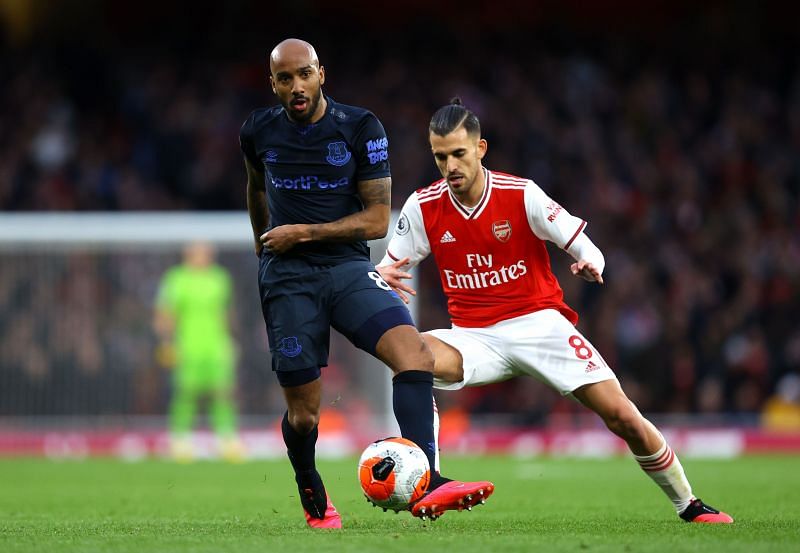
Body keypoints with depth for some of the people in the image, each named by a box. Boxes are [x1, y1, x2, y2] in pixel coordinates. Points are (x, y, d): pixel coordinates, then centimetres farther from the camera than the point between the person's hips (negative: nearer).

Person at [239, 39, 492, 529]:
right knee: (304, 414, -2)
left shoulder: (360, 128, -4)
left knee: (415, 351, -27)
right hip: (287, 279, 1)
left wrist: (304, 232, -12)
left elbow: (377, 220, -6)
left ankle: (425, 486, -35)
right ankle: (313, 498, 29)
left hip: (349, 267, -1)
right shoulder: (259, 131, 4)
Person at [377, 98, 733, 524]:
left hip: (538, 324, -1)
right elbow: (387, 270, 4)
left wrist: (590, 265, -30)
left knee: (623, 418, -10)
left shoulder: (521, 195, -11)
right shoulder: (422, 207, -5)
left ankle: (688, 505, 13)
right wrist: (383, 277, -21)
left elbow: (587, 250, -6)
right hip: (474, 336, 1)